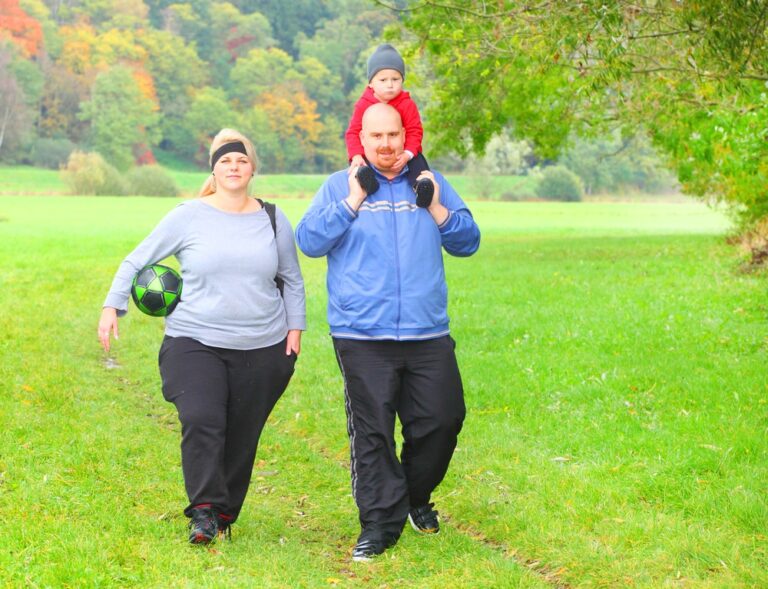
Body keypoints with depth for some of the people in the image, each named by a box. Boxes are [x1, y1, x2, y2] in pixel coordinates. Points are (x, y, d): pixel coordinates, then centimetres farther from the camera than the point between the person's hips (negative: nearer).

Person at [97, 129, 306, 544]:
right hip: (195, 342, -2)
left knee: (242, 436, 2)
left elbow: (293, 279, 19)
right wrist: (112, 307, -3)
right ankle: (204, 510, -13)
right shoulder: (188, 217, 1)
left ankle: (224, 516, 17)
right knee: (201, 420, -22)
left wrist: (295, 327, 11)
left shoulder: (272, 220, 8)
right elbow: (136, 261, 6)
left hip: (263, 348, 2)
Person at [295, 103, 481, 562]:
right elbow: (309, 241, -4)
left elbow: (468, 241, 10)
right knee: (371, 433, -1)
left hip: (427, 334, 2)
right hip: (362, 337, -2)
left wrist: (435, 206, -6)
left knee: (442, 419, 2)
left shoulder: (431, 182, 14)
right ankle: (381, 521, 9)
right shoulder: (339, 186, 7)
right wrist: (353, 200, -10)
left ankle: (417, 498, 27)